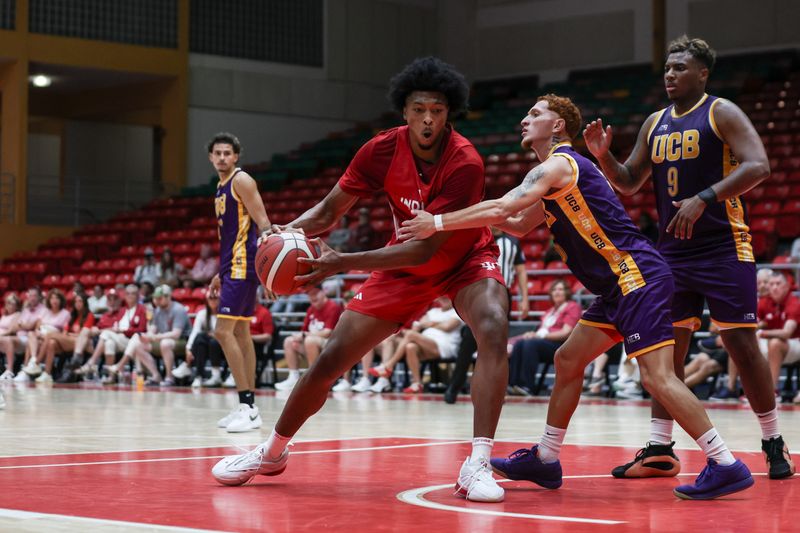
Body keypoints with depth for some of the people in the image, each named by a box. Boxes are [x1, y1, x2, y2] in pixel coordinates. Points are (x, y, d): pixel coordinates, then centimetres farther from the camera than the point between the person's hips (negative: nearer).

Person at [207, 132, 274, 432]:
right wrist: (221, 273, 26)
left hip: (243, 265, -10)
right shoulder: (221, 187, 19)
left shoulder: (241, 181, -9)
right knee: (240, 333, 10)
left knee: (223, 331, -15)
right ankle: (248, 407, 14)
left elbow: (263, 223, -16)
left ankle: (248, 407, -15)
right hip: (232, 266, 10)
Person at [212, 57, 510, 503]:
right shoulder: (383, 149, -18)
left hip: (464, 260, -3)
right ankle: (272, 452, 24)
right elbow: (329, 211, -6)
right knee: (331, 359, 1)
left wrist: (343, 262, -39)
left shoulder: (465, 164, -31)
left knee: (494, 330, -34)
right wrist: (285, 232, -27)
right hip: (404, 265, 3)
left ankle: (478, 466, -33)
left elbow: (425, 249, -33)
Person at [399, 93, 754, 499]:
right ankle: (544, 460, 25)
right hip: (620, 283, 10)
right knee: (568, 360, 15)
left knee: (656, 375, -16)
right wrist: (475, 216, 19)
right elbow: (520, 225, 32)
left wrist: (438, 223, -11)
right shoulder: (557, 175, 22)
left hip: (638, 275, -10)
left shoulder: (558, 164, -9)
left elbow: (501, 208, -19)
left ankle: (726, 466, -15)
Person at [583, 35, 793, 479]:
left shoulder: (722, 113, -6)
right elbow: (629, 183, 19)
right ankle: (660, 448, 11)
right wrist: (603, 156, -2)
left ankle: (774, 442, 7)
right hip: (672, 253, 6)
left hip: (723, 248, -6)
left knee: (741, 344, -5)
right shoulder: (655, 124, 14)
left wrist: (703, 199, -28)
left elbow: (757, 166, -18)